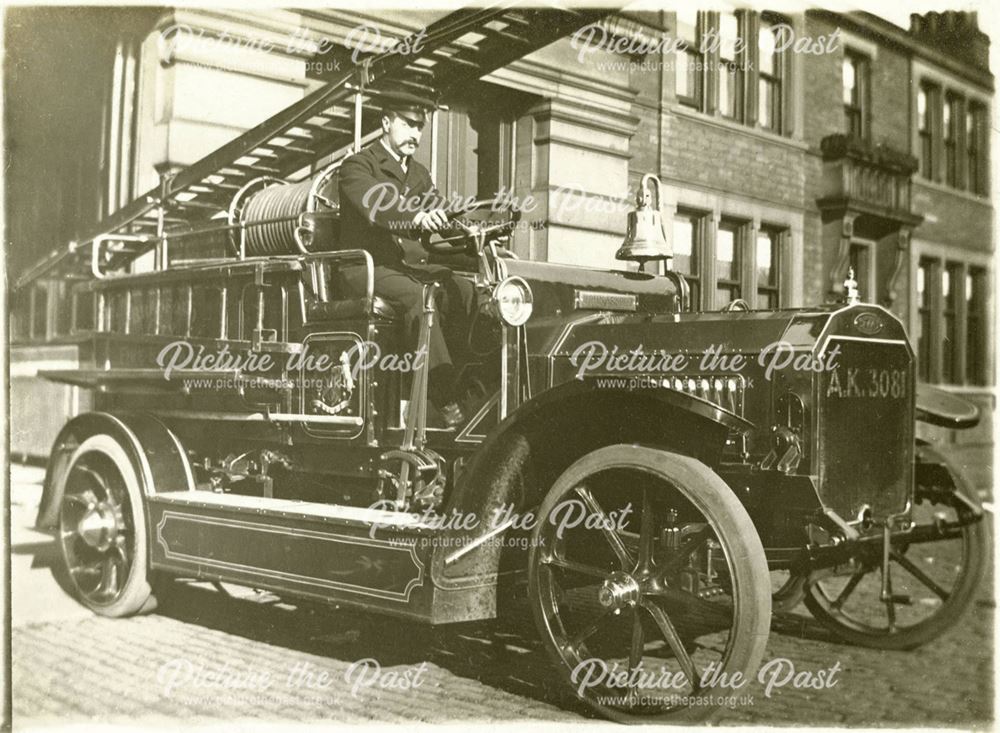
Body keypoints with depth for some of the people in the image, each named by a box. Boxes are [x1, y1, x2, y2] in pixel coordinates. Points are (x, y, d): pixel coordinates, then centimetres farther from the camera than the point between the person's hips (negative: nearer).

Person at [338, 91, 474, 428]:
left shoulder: (419, 174, 21)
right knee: (418, 296, -34)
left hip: (411, 263, 6)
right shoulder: (357, 166, -2)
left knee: (465, 291, -21)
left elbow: (440, 219, 10)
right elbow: (376, 206, -24)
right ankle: (445, 399, -35)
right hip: (370, 265, -6)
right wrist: (417, 217, -42)